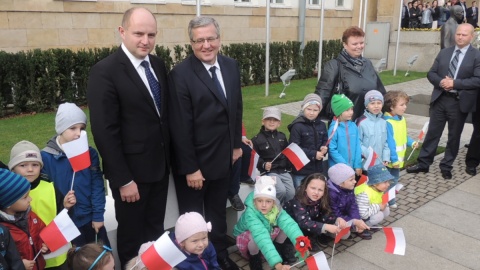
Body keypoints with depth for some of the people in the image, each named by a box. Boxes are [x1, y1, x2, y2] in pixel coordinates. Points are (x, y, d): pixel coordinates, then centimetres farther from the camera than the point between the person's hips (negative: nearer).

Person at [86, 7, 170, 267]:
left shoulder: (158, 64, 4)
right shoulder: (104, 71, -17)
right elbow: (105, 132, -18)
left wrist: (169, 157, 8)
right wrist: (123, 179, -17)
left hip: (160, 166, 6)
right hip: (132, 171, -6)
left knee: (156, 231, 21)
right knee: (132, 236, 14)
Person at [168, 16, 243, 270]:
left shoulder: (231, 66, 1)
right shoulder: (180, 74, -18)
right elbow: (181, 127, -19)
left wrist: (236, 143, 10)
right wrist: (190, 168, -18)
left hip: (223, 157, 6)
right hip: (193, 161, -5)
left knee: (218, 213, 23)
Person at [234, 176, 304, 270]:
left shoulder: (276, 208, -23)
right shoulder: (250, 214, -38)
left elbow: (289, 224, -37)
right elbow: (262, 238, -50)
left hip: (269, 235, 4)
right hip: (247, 239, -4)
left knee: (285, 224, -20)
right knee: (256, 237, -38)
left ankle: (280, 248, 5)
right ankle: (254, 259, -7)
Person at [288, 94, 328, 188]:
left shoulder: (322, 125, 5)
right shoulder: (297, 126, -14)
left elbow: (325, 141, 14)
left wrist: (324, 148, -10)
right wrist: (313, 154, -18)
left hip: (317, 169, 6)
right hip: (301, 170, -6)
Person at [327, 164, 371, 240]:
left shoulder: (349, 189, -6)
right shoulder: (331, 193, -30)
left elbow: (353, 207, -6)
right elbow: (336, 215, -26)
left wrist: (358, 221, -23)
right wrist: (355, 222, -27)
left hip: (345, 217, 7)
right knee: (345, 233, -31)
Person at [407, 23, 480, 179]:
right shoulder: (444, 53, 9)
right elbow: (431, 74, 7)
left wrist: (454, 83, -19)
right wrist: (441, 82, -13)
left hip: (459, 102, -3)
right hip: (439, 99, 3)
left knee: (454, 136, 9)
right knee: (432, 133, 8)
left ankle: (446, 167, 22)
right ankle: (423, 163, 17)